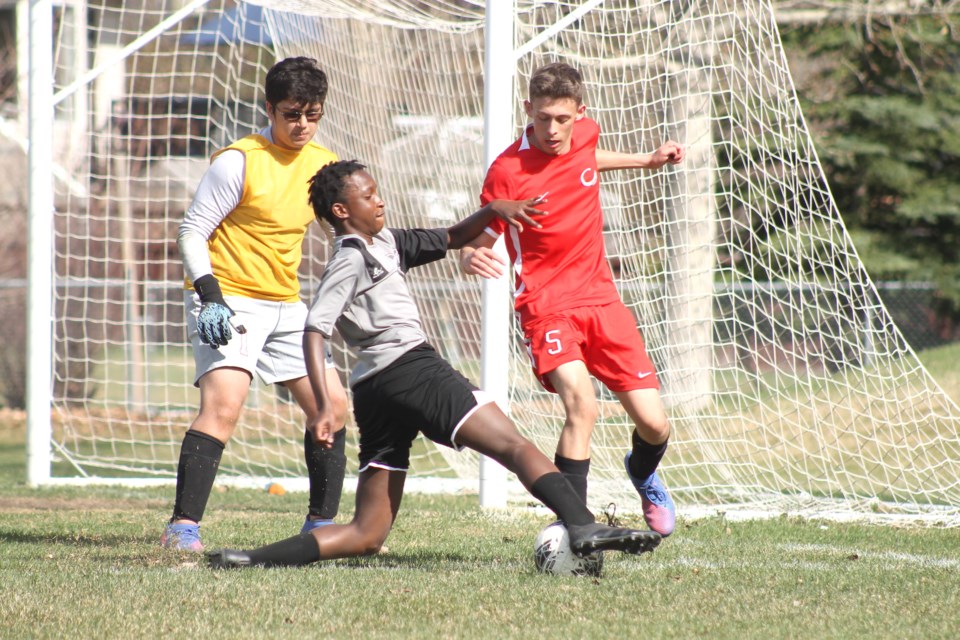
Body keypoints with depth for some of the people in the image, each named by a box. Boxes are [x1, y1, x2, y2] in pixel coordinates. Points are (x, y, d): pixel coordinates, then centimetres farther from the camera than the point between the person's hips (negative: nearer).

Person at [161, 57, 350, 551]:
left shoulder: (323, 164, 6)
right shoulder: (239, 162, -14)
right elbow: (192, 232, -13)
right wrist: (210, 296, -24)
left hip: (286, 306, 8)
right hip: (227, 303, -8)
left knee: (332, 406, 7)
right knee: (223, 404, -25)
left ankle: (322, 522, 22)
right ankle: (182, 527, -26)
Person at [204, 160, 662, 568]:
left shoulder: (386, 243, 24)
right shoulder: (351, 260, -1)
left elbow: (451, 239, 33)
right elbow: (314, 331, -12)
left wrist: (493, 210, 14)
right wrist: (324, 405, -22)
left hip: (376, 391, 10)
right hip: (409, 367, -10)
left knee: (367, 534, 7)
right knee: (515, 447, -18)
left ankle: (252, 559, -4)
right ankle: (583, 527, -38)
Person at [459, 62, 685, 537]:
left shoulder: (586, 133, 0)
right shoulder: (507, 171, -16)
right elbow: (473, 247, -11)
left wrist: (648, 159, 29)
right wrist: (472, 259, -34)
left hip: (601, 299, 5)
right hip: (546, 306, -5)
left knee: (654, 425, 3)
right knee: (581, 405, -30)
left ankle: (643, 476, 39)